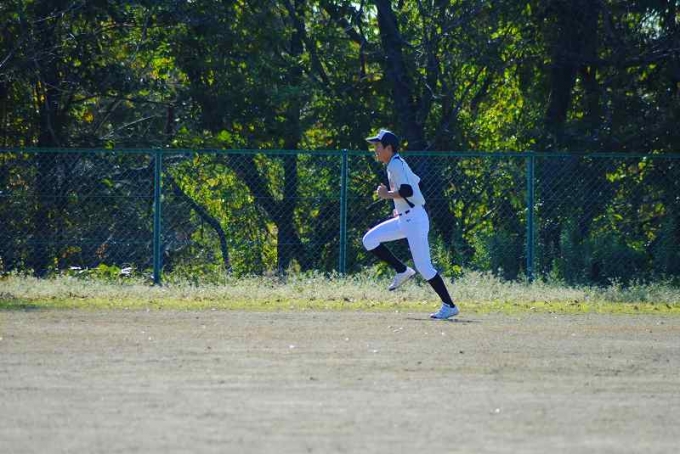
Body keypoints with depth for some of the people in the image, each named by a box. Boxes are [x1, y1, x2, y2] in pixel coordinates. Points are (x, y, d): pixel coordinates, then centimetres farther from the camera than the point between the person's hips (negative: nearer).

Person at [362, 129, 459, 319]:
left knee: (423, 266, -10)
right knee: (369, 240, 6)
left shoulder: (396, 164, -14)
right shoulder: (396, 164, 16)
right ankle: (402, 271, 8)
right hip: (404, 219, 10)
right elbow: (416, 183, 27)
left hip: (414, 219, -10)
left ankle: (449, 306, -6)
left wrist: (387, 194, -12)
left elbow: (407, 191, -27)